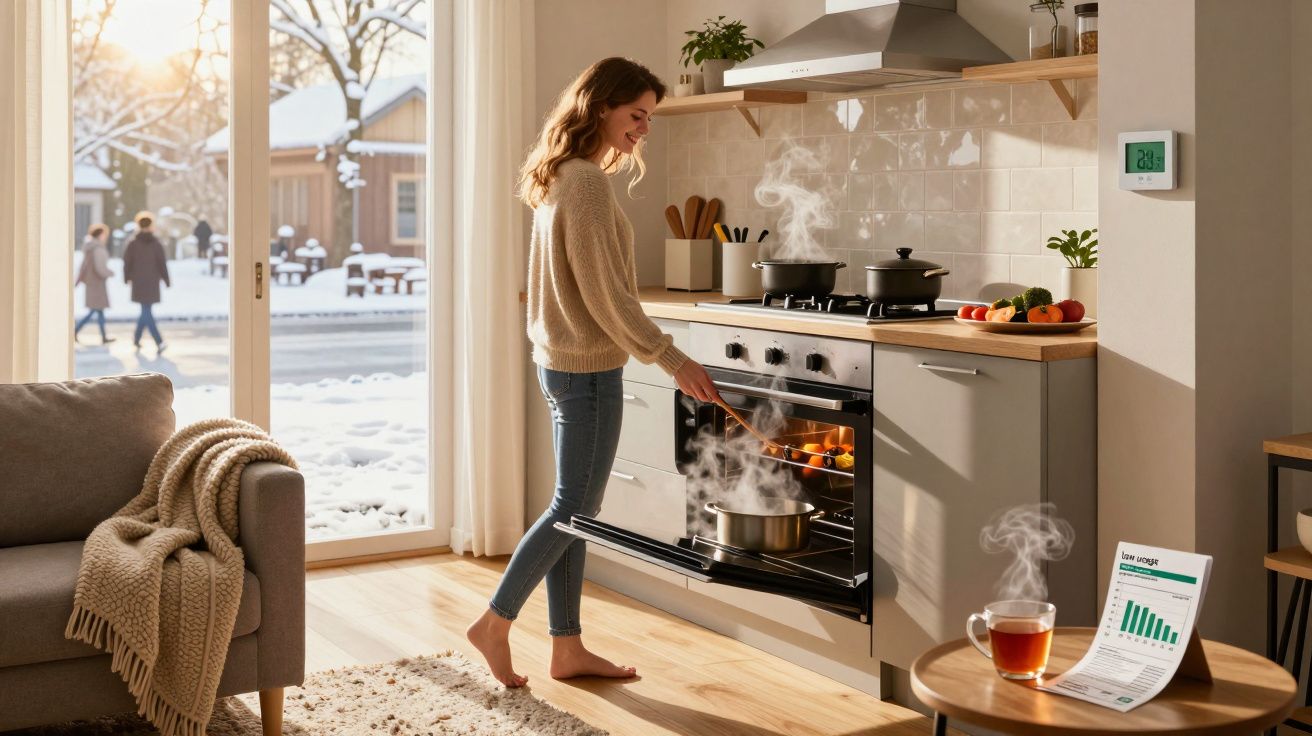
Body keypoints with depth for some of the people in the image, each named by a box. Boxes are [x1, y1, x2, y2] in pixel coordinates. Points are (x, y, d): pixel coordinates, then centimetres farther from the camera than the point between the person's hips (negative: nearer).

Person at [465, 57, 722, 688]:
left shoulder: (559, 179, 13)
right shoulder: (587, 184, -17)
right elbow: (605, 297, -19)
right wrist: (672, 360, -14)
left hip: (561, 362, 10)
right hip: (589, 368, -10)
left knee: (573, 507, 12)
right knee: (574, 507, 1)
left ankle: (567, 648, 19)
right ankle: (495, 623, 9)